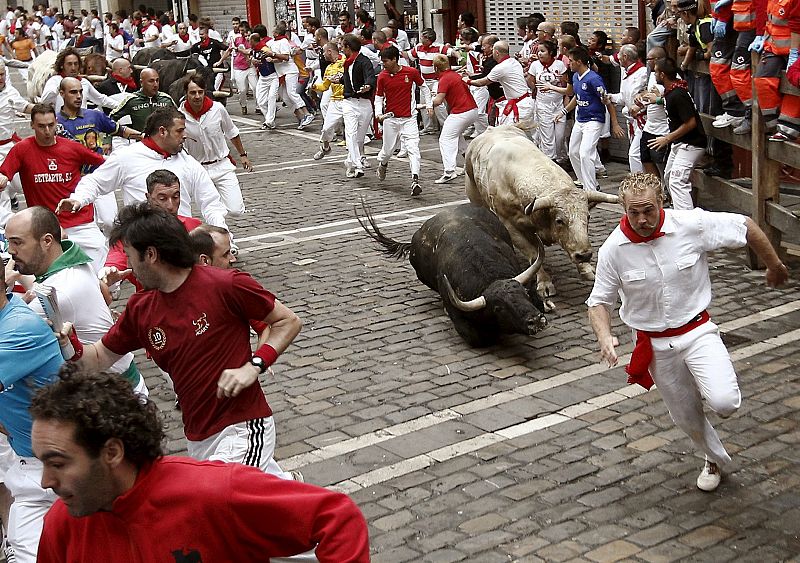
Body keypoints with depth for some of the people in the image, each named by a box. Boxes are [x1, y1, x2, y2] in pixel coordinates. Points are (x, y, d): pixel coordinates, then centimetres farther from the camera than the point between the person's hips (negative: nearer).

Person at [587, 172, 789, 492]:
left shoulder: (692, 225, -18)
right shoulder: (614, 249, -15)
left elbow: (746, 227, -4)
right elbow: (599, 301, -4)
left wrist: (775, 267, 7)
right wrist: (605, 338, -23)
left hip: (697, 331, -1)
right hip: (655, 346, 2)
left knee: (724, 403, -24)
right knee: (686, 418, 16)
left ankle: (711, 386, 13)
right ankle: (715, 460, 48)